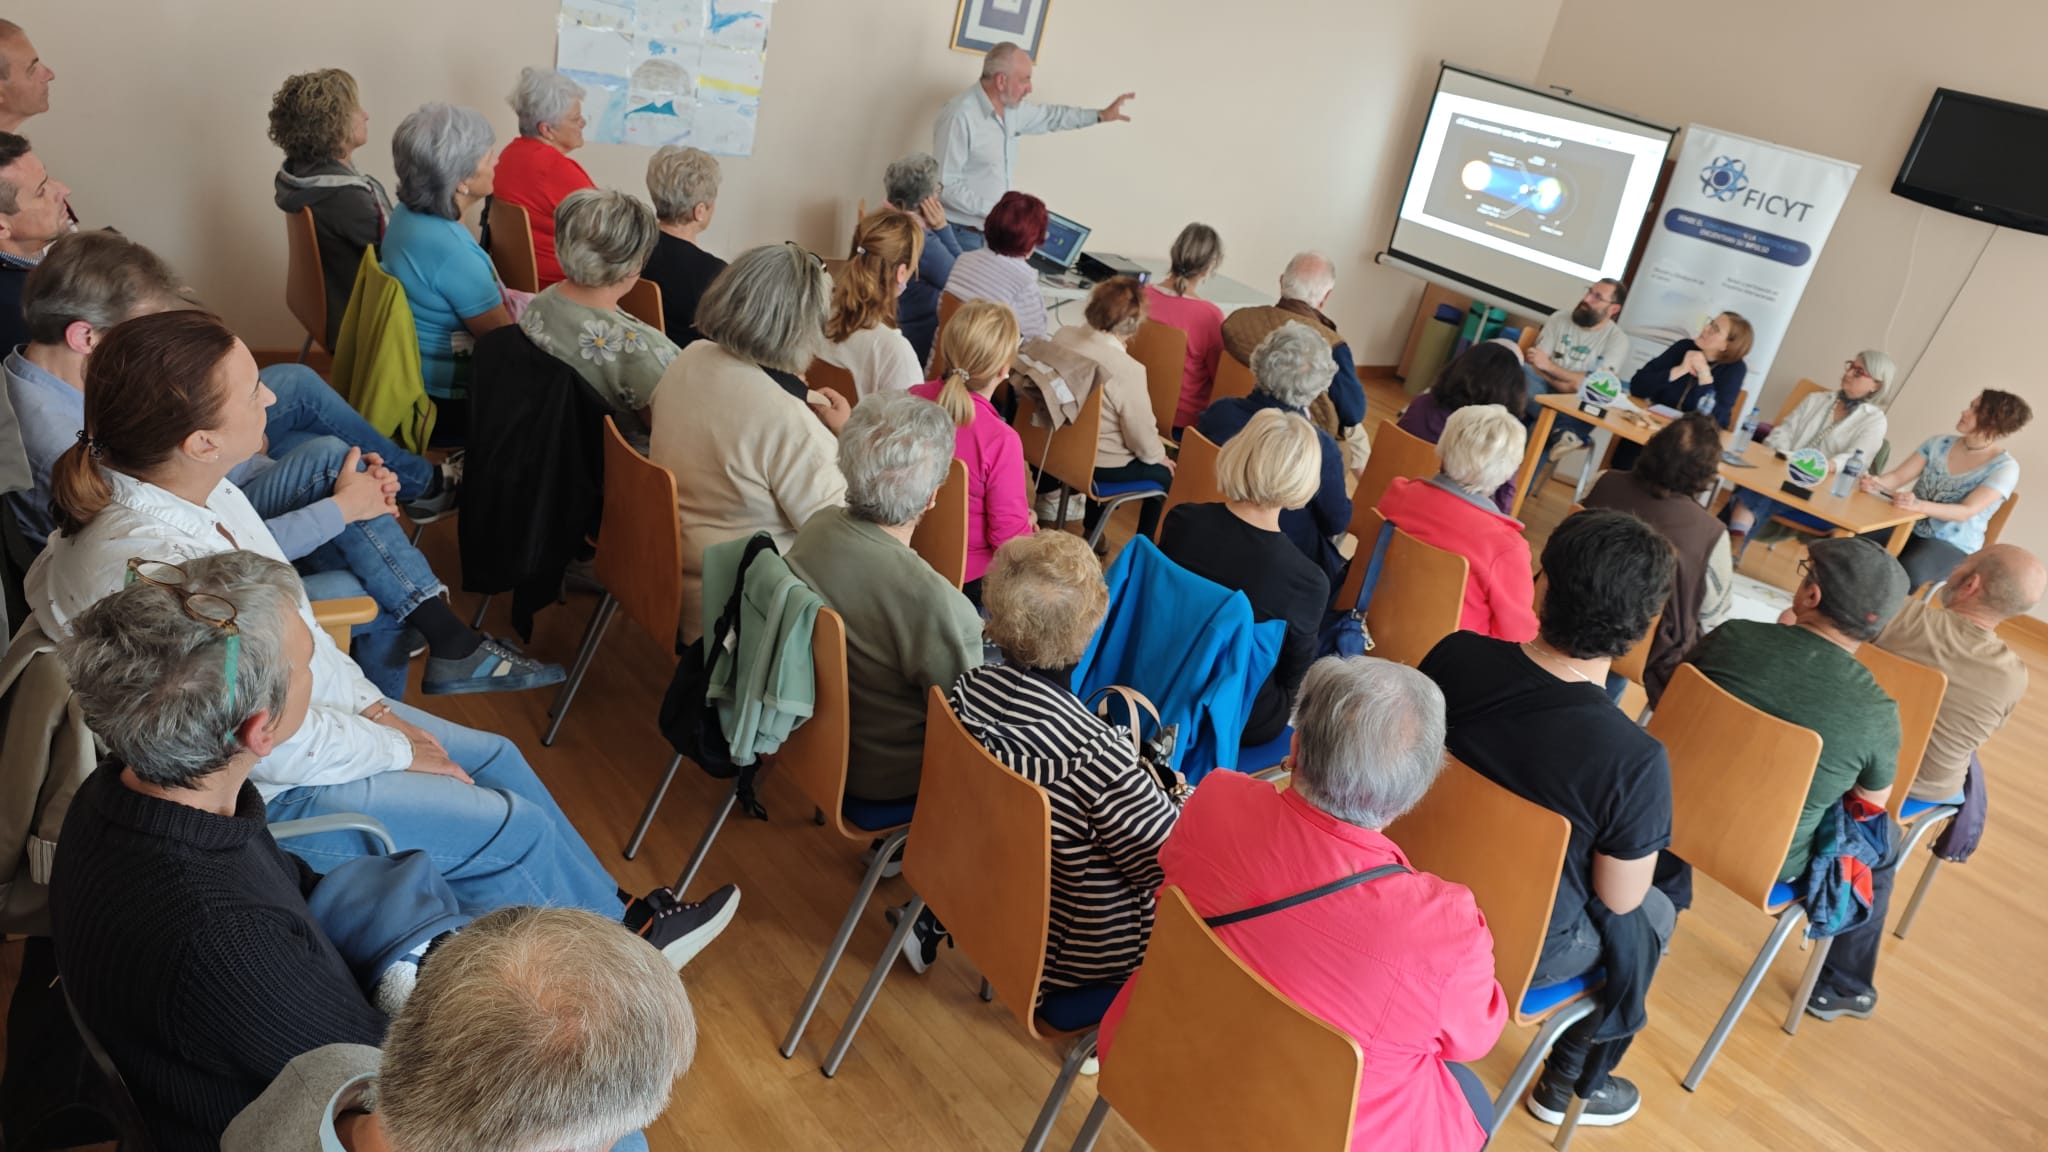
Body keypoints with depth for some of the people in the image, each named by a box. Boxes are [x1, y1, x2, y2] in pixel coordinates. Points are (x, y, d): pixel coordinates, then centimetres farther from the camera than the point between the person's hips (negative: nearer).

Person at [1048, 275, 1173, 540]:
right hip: (1103, 466, -7)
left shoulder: (1062, 336, -13)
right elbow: (1143, 438, -19)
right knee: (1164, 472, 19)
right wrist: (1160, 456, 1)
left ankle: (1092, 526, 44)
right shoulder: (1127, 371, -32)